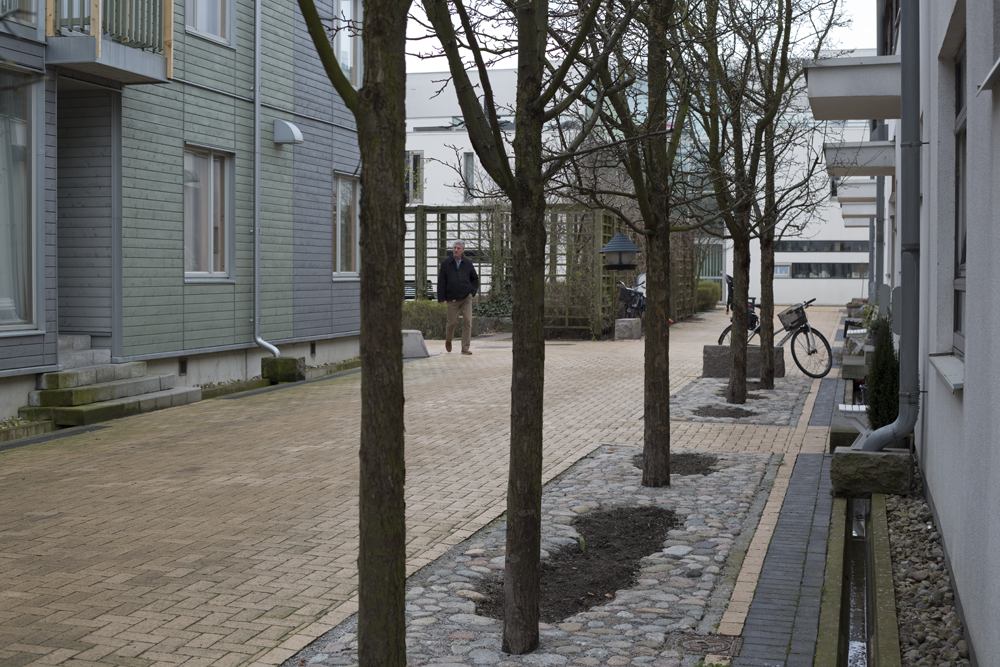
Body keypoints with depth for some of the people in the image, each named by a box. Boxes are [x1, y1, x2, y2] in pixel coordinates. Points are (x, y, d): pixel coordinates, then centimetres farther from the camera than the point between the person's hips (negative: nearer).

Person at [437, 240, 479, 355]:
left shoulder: (468, 263, 5)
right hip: (452, 299, -1)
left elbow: (475, 278, 18)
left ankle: (465, 348, -4)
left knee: (467, 321, -8)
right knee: (452, 322, 4)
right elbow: (441, 282, -1)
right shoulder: (445, 264, 0)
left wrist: (473, 291, 5)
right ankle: (448, 339, 36)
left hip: (466, 298, 1)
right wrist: (441, 298, -6)